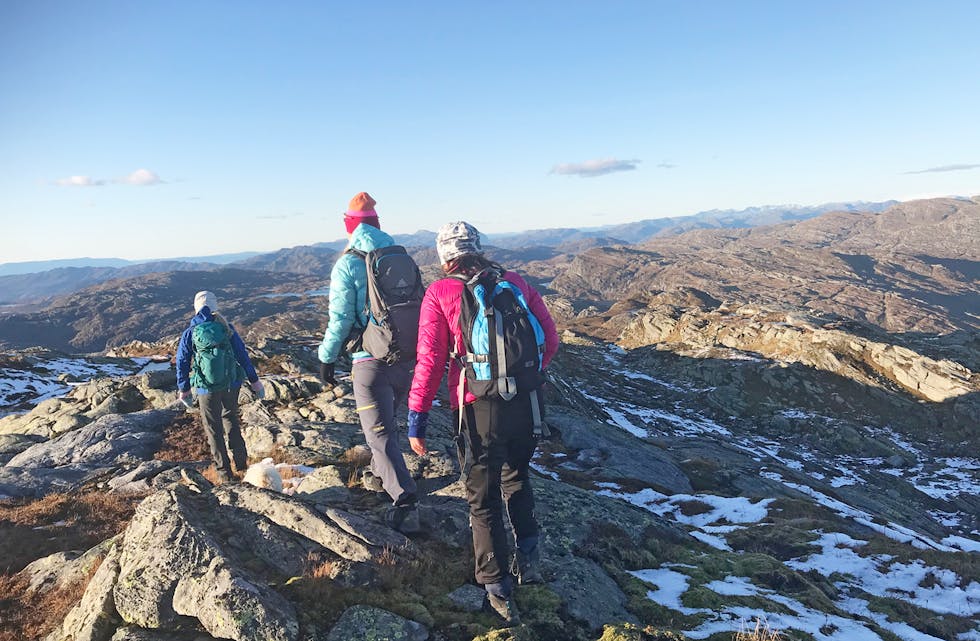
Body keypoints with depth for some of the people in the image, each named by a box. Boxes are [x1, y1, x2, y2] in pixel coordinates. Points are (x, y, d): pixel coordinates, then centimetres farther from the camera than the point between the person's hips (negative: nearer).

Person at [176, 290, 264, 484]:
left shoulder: (190, 333, -5)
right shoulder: (226, 328, -4)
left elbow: (182, 363, 0)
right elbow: (243, 355, -3)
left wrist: (183, 389, 13)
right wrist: (254, 381, 5)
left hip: (207, 388, -2)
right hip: (231, 385, 2)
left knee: (214, 429, 11)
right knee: (231, 419, 25)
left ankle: (224, 471, 16)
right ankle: (240, 460, 27)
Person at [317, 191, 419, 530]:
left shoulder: (347, 264, -9)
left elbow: (340, 319, -10)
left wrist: (326, 357, 3)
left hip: (371, 362, -5)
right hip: (408, 358, 6)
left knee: (380, 432, -1)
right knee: (385, 418, 26)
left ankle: (405, 503, -9)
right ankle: (378, 475, 43)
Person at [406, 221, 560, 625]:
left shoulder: (439, 293, -5)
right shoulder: (515, 282, 3)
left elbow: (430, 360, -10)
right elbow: (550, 338, 5)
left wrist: (417, 418, -5)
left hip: (479, 408, -3)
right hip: (524, 403, 3)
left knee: (484, 498, 13)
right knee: (516, 478, 29)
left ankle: (498, 588, 19)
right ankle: (529, 557, 23)